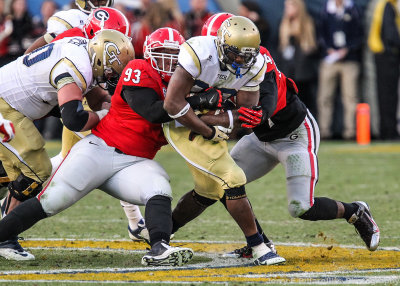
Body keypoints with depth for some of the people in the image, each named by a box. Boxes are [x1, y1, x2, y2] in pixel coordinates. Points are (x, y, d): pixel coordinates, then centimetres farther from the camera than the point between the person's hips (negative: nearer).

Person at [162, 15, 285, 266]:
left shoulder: (254, 66, -10)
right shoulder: (199, 54, -29)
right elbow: (173, 104, -29)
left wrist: (216, 119, -24)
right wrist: (209, 132, -21)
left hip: (213, 126, 8)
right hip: (183, 128, -8)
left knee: (209, 192, 20)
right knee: (233, 180, -15)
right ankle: (259, 248, -5)